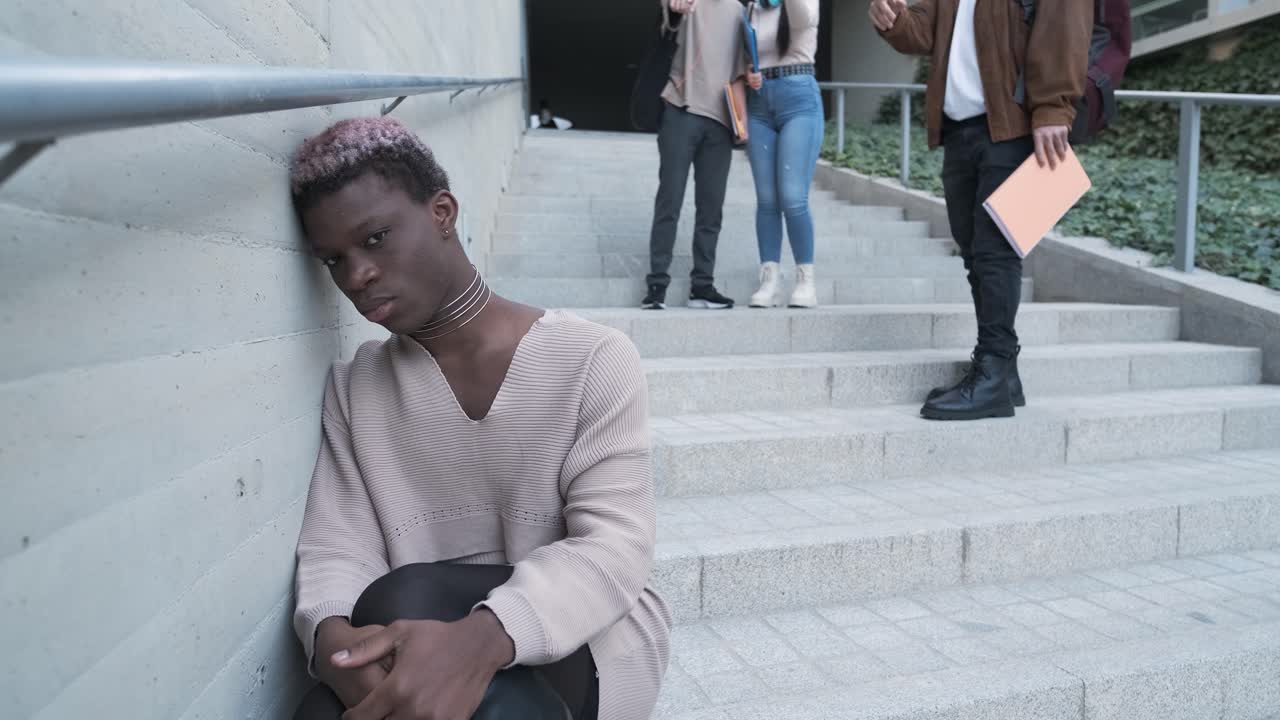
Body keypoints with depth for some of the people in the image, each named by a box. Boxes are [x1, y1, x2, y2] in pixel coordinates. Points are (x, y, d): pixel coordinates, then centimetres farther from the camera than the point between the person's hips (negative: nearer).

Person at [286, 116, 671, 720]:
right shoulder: (353, 389, 8)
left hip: (589, 646, -2)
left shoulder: (593, 359, -7)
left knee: (406, 600, -31)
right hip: (421, 647, 3)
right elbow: (336, 548, -3)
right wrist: (332, 638, -28)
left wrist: (480, 640, -35)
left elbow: (613, 549, -16)